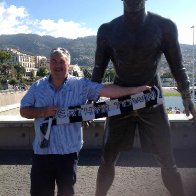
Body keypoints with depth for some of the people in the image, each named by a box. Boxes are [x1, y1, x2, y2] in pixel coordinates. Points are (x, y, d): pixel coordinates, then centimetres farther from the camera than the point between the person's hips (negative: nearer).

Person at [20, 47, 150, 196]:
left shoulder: (81, 85, -3)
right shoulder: (37, 87, 5)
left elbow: (106, 90, -10)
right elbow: (24, 111, 6)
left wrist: (134, 90, -16)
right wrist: (43, 111, -12)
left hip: (68, 152, -1)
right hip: (42, 151, 2)